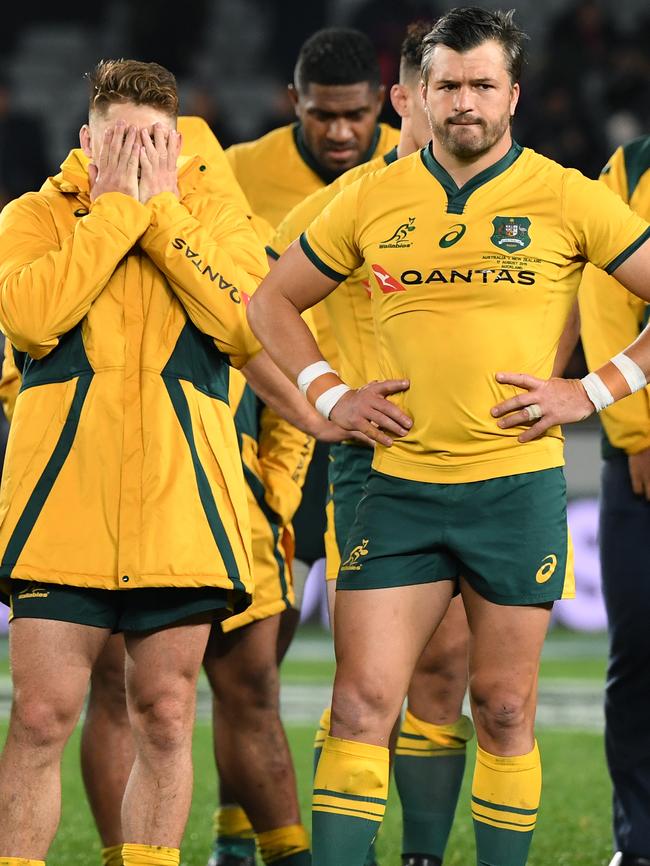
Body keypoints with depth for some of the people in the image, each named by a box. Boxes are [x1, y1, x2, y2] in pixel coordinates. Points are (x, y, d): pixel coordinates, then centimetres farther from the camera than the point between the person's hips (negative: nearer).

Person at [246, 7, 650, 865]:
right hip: (402, 486, 1)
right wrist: (330, 394, 6)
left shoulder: (566, 198, -1)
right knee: (362, 705, -5)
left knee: (505, 712, 6)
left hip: (518, 486, -1)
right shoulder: (373, 199, 6)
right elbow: (273, 302, 18)